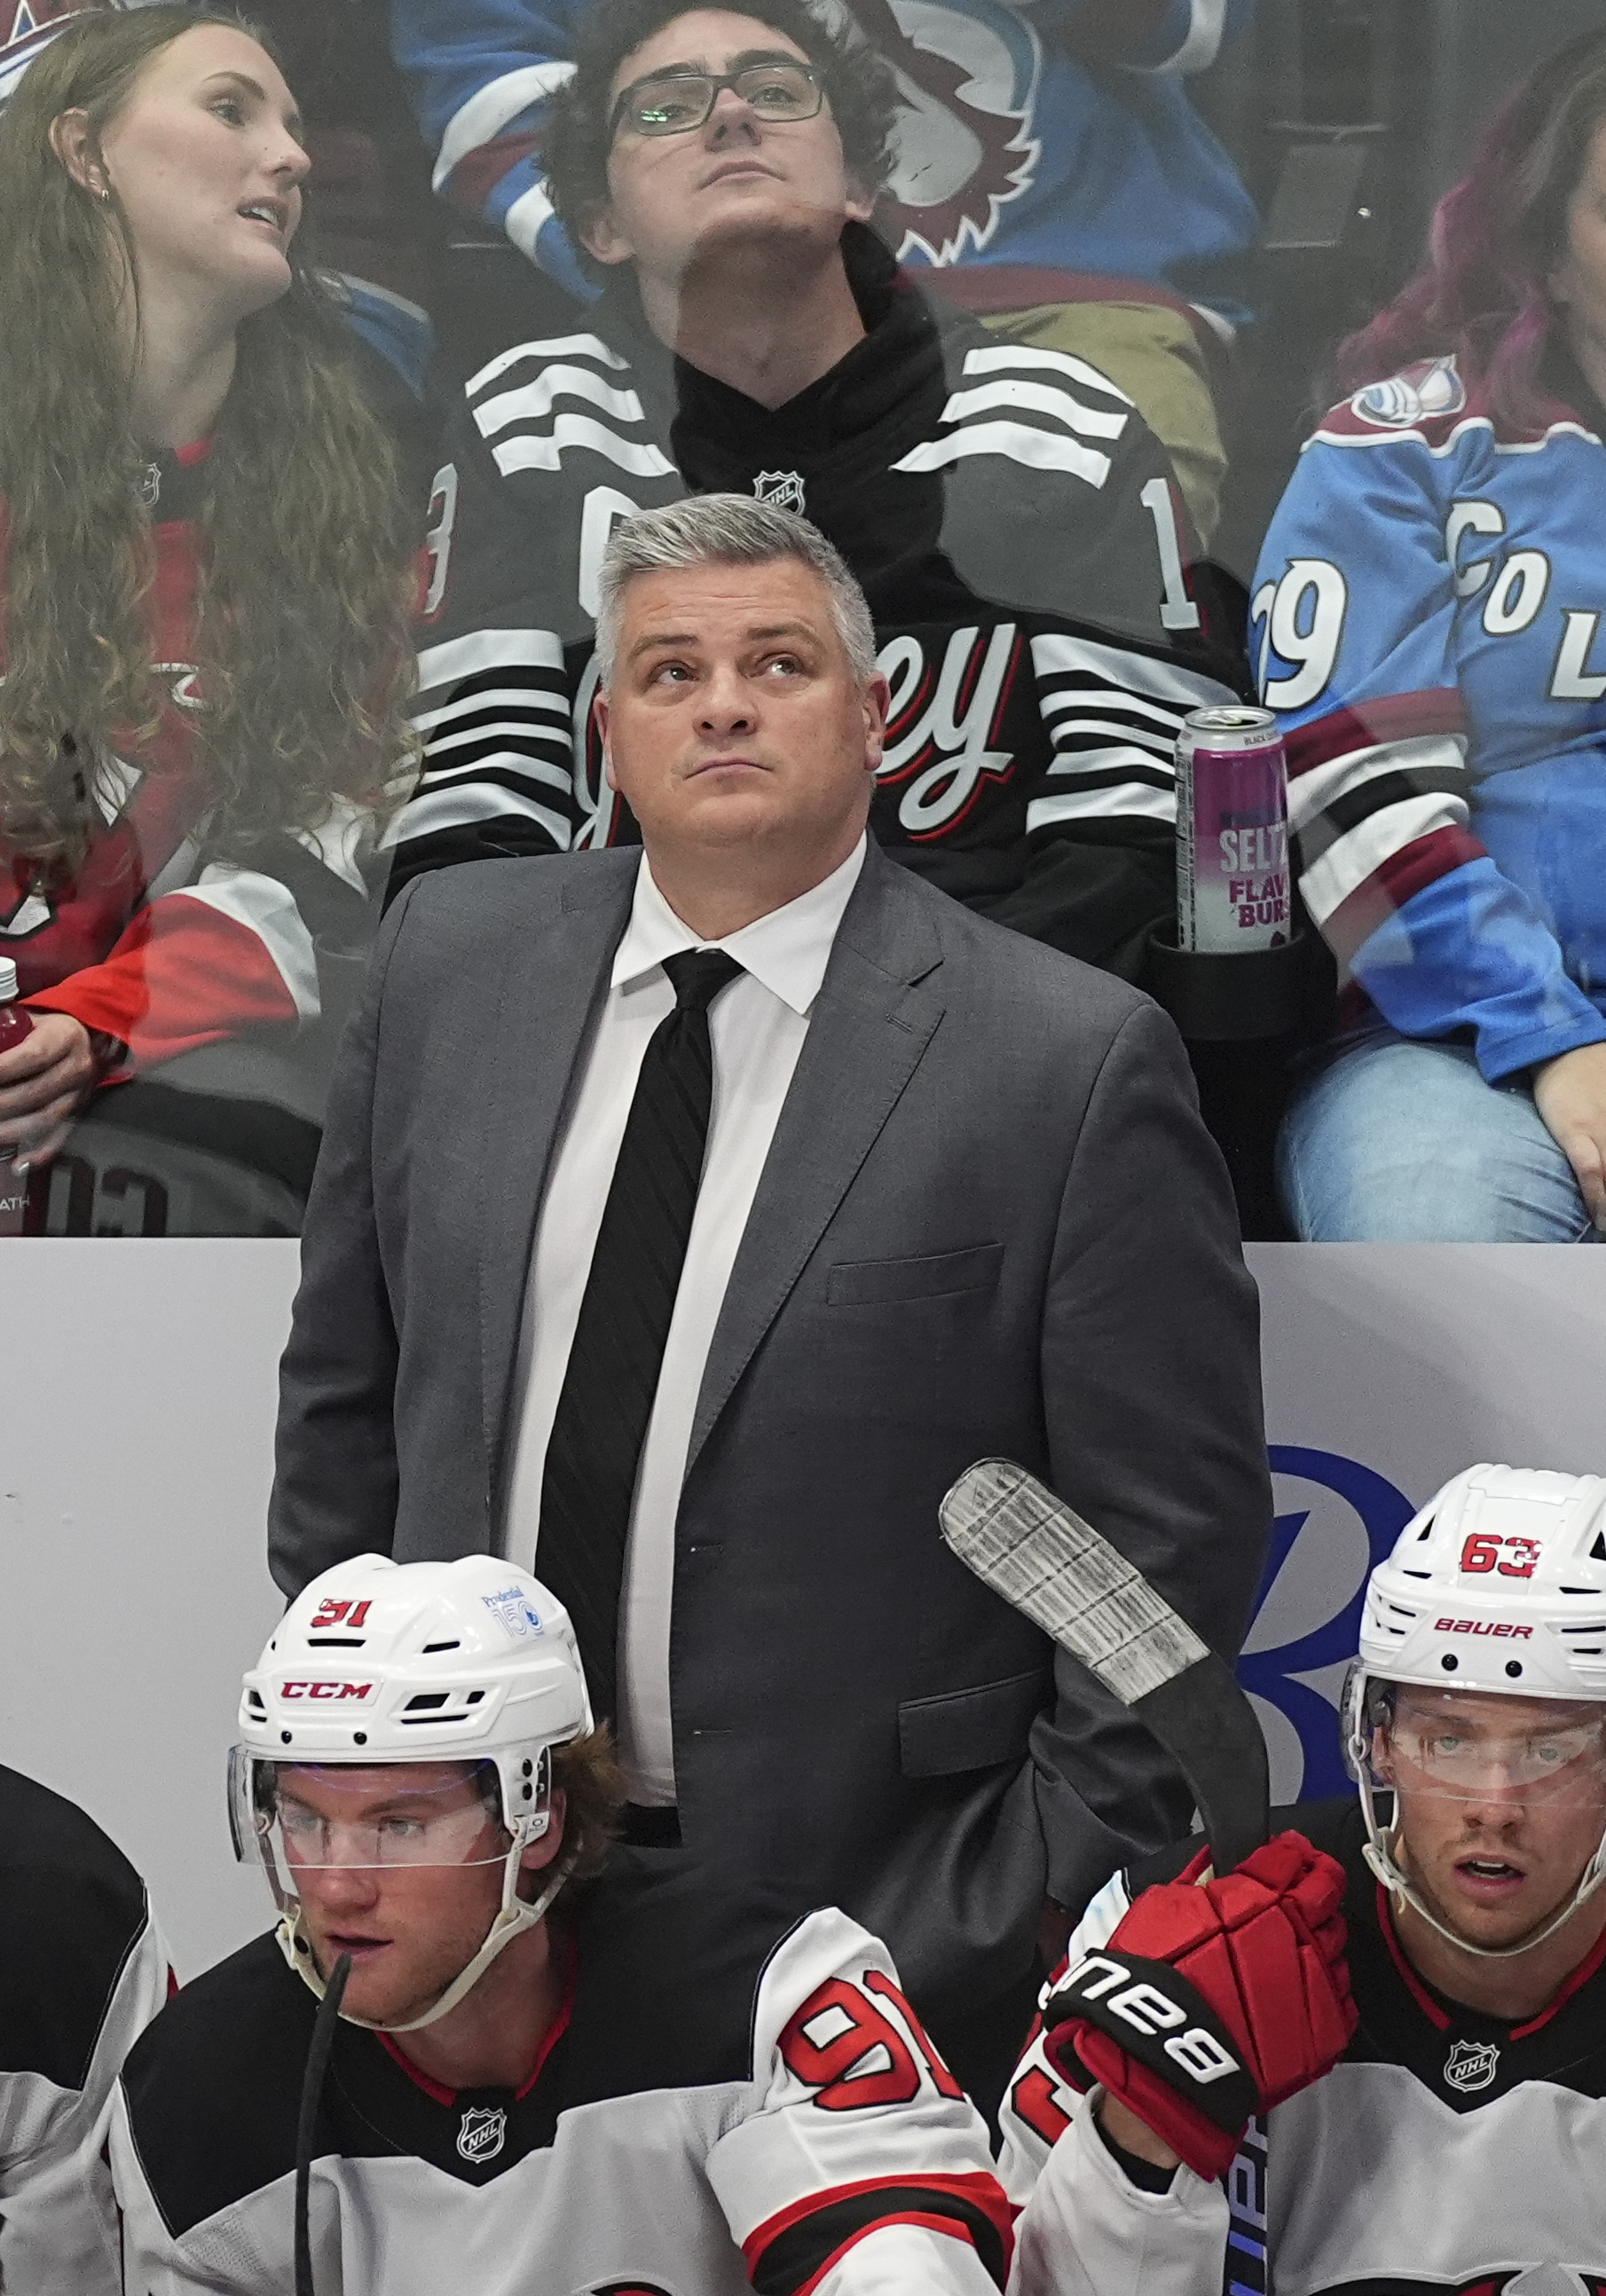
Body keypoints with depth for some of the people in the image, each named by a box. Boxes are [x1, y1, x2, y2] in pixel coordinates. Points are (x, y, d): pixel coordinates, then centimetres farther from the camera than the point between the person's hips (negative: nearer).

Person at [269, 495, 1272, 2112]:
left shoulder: (1075, 1060, -10)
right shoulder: (453, 959, 4)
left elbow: (1175, 1535, -8)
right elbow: (348, 1377, 14)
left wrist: (1038, 1922, -9)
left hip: (858, 1922, -4)